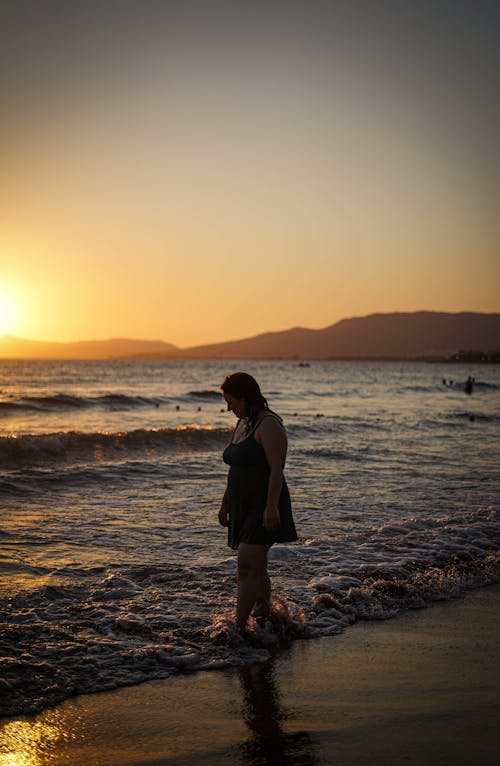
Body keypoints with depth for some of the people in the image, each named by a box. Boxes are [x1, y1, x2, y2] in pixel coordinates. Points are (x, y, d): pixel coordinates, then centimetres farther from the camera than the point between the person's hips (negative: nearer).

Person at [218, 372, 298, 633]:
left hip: (263, 508, -9)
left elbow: (276, 469, -21)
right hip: (243, 507, 9)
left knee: (247, 567, -14)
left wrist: (271, 507, -27)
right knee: (256, 568, 16)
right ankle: (264, 614, 28)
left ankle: (239, 625, -13)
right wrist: (225, 503, 22)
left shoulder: (269, 425, -14)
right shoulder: (242, 423, 15)